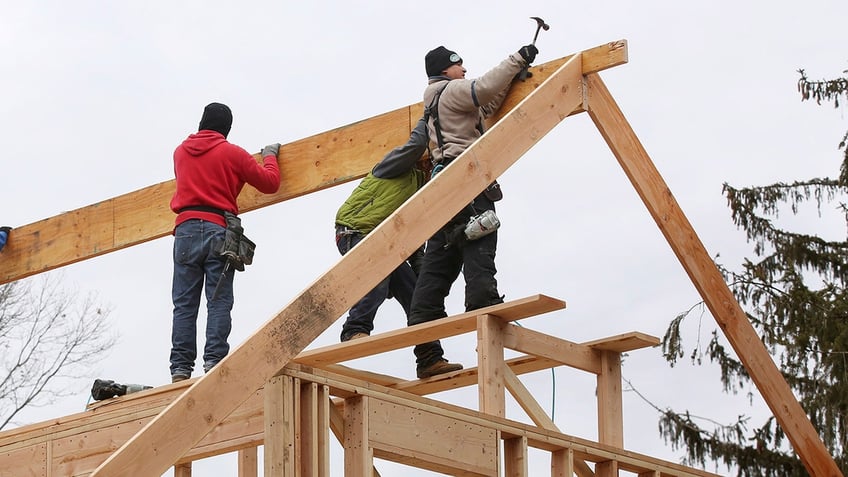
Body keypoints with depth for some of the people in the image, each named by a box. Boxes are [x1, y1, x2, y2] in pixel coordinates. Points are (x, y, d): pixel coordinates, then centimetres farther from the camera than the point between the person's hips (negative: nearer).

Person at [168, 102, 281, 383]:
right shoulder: (232, 153, 4)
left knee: (184, 304, 1)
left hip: (185, 230, 3)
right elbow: (269, 183, 8)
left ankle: (180, 367, -7)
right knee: (219, 302, -3)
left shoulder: (181, 152, 15)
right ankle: (214, 360, -15)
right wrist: (270, 156, 27)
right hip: (218, 230, -3)